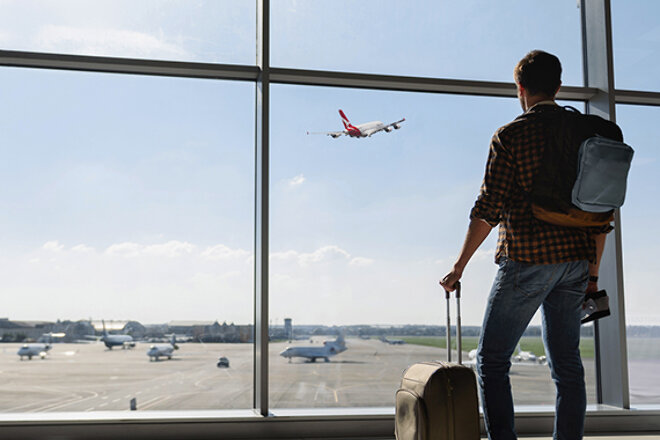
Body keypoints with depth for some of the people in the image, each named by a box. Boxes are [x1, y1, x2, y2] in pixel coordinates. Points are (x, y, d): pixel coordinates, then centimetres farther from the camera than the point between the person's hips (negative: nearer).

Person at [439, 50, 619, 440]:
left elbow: (488, 208, -10)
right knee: (567, 365, 11)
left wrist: (459, 267, -4)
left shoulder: (510, 136, -5)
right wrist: (593, 273, 18)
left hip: (527, 260, -5)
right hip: (575, 260, 6)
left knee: (492, 361, 4)